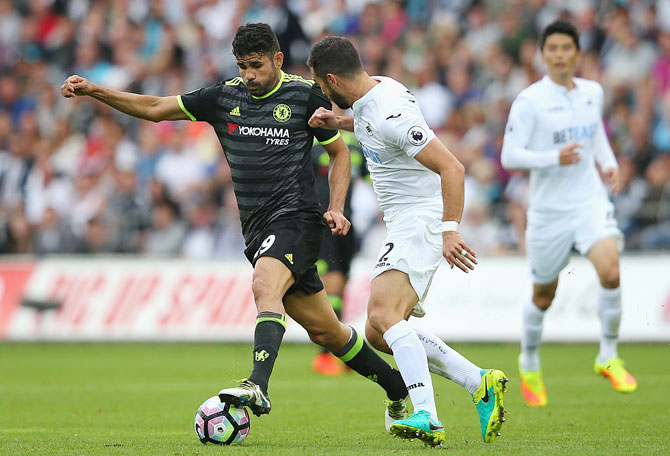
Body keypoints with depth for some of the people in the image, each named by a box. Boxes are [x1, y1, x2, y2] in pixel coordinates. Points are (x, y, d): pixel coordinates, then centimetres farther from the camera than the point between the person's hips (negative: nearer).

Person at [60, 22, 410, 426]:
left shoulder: (306, 95, -1)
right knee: (324, 330, 9)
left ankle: (258, 386, -48)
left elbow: (339, 152, 8)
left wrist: (336, 208, -5)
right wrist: (94, 91, 0)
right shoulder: (225, 96, 9)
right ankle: (398, 387, 26)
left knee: (264, 286, -33)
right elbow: (153, 108, 10)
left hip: (297, 218, -5)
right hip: (257, 228, 5)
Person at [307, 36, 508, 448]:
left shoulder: (391, 112, -21)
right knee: (379, 334, 9)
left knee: (383, 315, -29)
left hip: (422, 221, -11)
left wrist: (450, 230, -30)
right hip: (403, 225, 11)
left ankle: (427, 419, -41)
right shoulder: (371, 95, 8)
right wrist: (338, 122, 18)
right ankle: (481, 384, 8)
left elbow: (452, 168, -25)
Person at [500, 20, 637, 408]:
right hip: (549, 208, -2)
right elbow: (509, 156, -12)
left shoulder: (593, 92, 6)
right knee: (544, 295, 10)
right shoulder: (530, 100, -10)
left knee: (610, 271, -23)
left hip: (591, 200, 2)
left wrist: (609, 163, 8)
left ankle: (608, 358, -5)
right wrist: (555, 158, -25)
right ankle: (530, 366, 36)